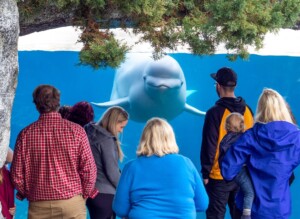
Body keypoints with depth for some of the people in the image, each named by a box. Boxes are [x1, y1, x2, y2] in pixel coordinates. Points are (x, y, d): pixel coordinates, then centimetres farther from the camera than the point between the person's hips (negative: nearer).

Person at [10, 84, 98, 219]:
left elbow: (17, 175, 0)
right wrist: (84, 195, 11)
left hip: (38, 207, 1)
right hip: (71, 203, -1)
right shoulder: (76, 131, -6)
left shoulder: (25, 134, -3)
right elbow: (89, 169, -6)